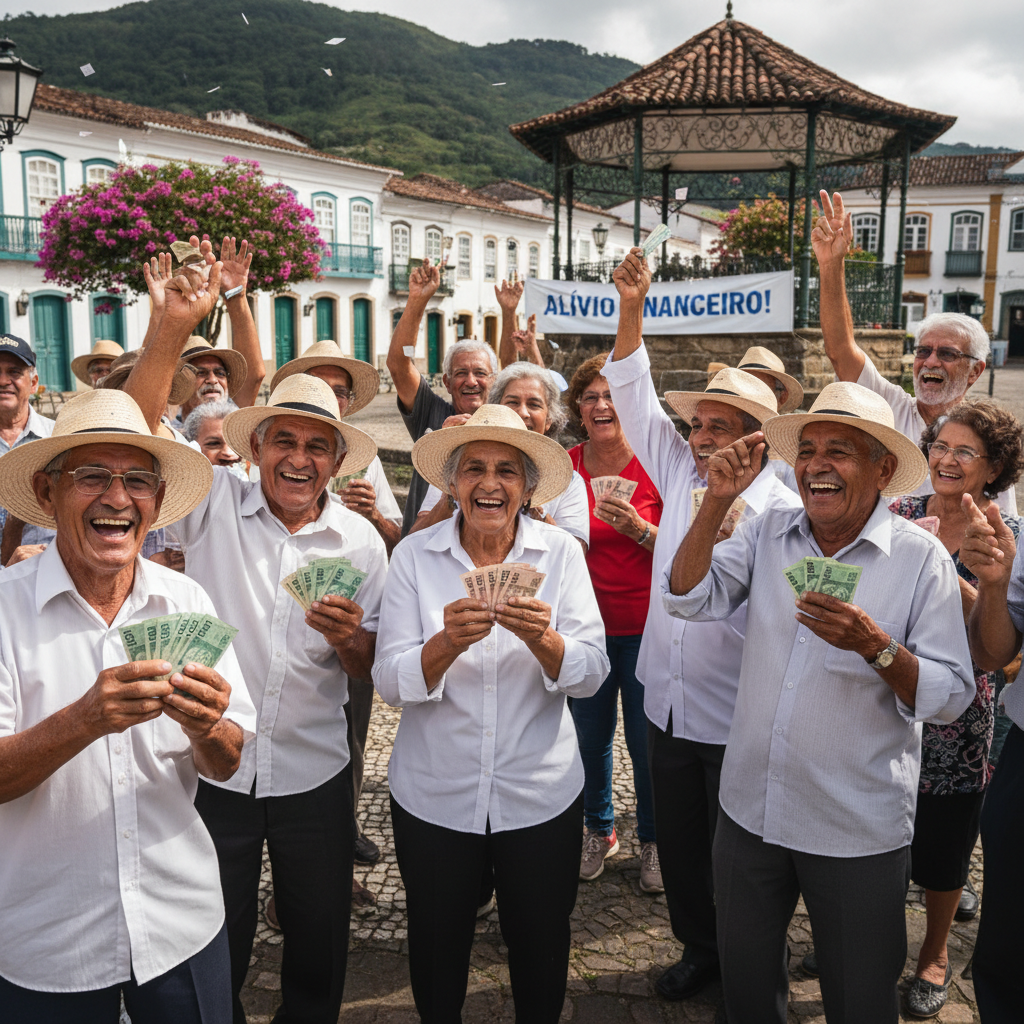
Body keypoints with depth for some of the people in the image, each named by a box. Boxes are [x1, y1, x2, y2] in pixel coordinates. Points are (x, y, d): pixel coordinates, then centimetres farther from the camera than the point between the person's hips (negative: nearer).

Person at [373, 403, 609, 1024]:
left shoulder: (561, 552, -5)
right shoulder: (415, 555, -6)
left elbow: (592, 675, -10)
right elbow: (390, 683, -12)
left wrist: (542, 639, -30)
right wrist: (448, 642, -30)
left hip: (541, 795, 0)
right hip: (433, 795, 0)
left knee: (541, 948, 17)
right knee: (437, 949, 18)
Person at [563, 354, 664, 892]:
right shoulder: (565, 466, 0)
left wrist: (639, 529, -23)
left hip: (646, 625, -2)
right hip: (586, 622, 3)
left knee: (648, 741, 6)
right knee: (590, 735, 14)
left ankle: (653, 840, 28)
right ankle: (598, 830, 37)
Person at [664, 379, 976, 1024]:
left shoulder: (920, 557, -11)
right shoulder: (769, 534, 0)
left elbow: (952, 698, -12)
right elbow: (689, 597, -7)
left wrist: (875, 646, -29)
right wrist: (719, 501, -15)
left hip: (859, 831, -3)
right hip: (750, 810, 3)